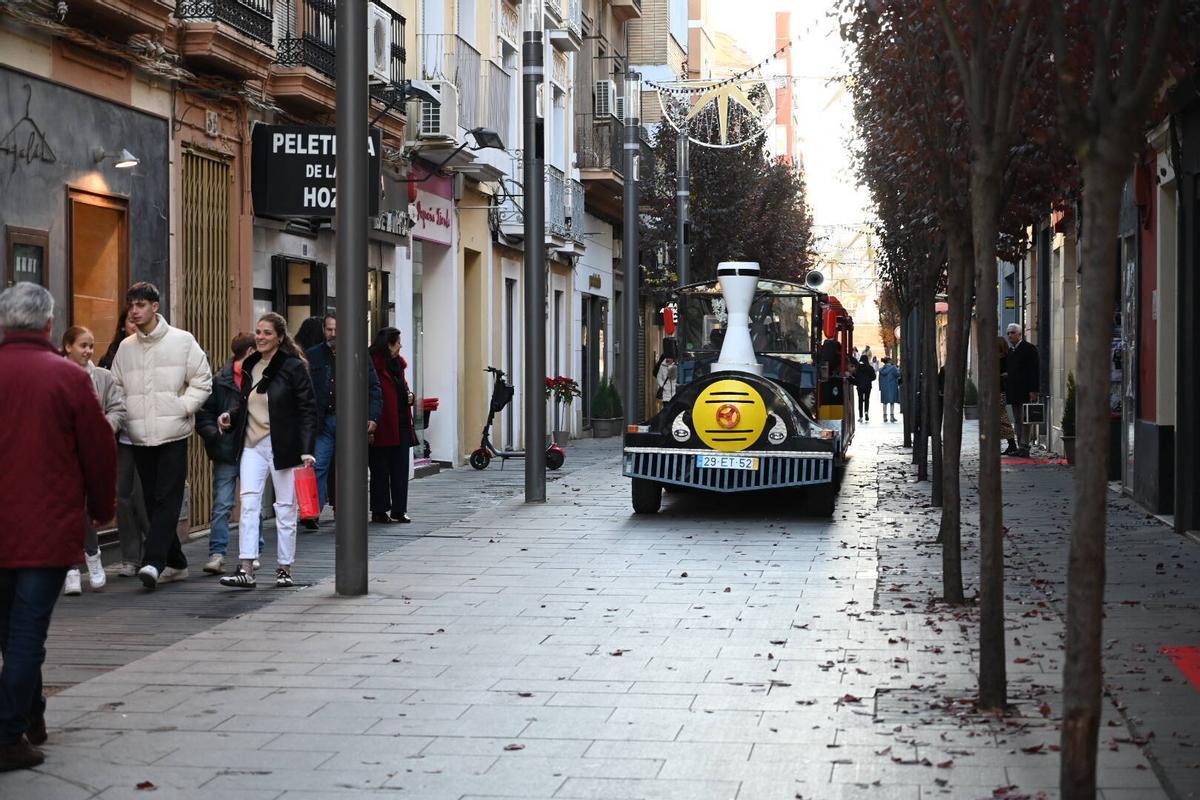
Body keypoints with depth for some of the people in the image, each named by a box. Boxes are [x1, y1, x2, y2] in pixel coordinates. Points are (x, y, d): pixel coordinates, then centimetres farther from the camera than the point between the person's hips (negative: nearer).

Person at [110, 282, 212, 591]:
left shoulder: (182, 340, 0)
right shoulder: (125, 348, 11)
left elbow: (202, 381, 0)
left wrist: (182, 408, -10)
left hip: (173, 434, -4)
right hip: (139, 436, 4)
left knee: (167, 499, -11)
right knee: (152, 501, 8)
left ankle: (154, 562, -17)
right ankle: (175, 562, 18)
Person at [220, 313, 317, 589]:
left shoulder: (293, 367, -6)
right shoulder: (249, 366, 12)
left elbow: (307, 411, -9)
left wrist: (306, 449, -17)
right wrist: (230, 419, 4)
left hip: (282, 447, -5)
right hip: (252, 445, 5)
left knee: (285, 508, 4)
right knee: (248, 504, -7)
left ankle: (284, 569, 14)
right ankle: (246, 570, -11)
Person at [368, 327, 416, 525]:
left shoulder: (397, 364, 16)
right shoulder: (373, 365, -12)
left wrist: (409, 397, 7)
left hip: (401, 425, 8)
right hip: (382, 427, -8)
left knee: (400, 470, 7)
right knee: (380, 470, 1)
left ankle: (399, 510, 12)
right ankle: (379, 511, 7)